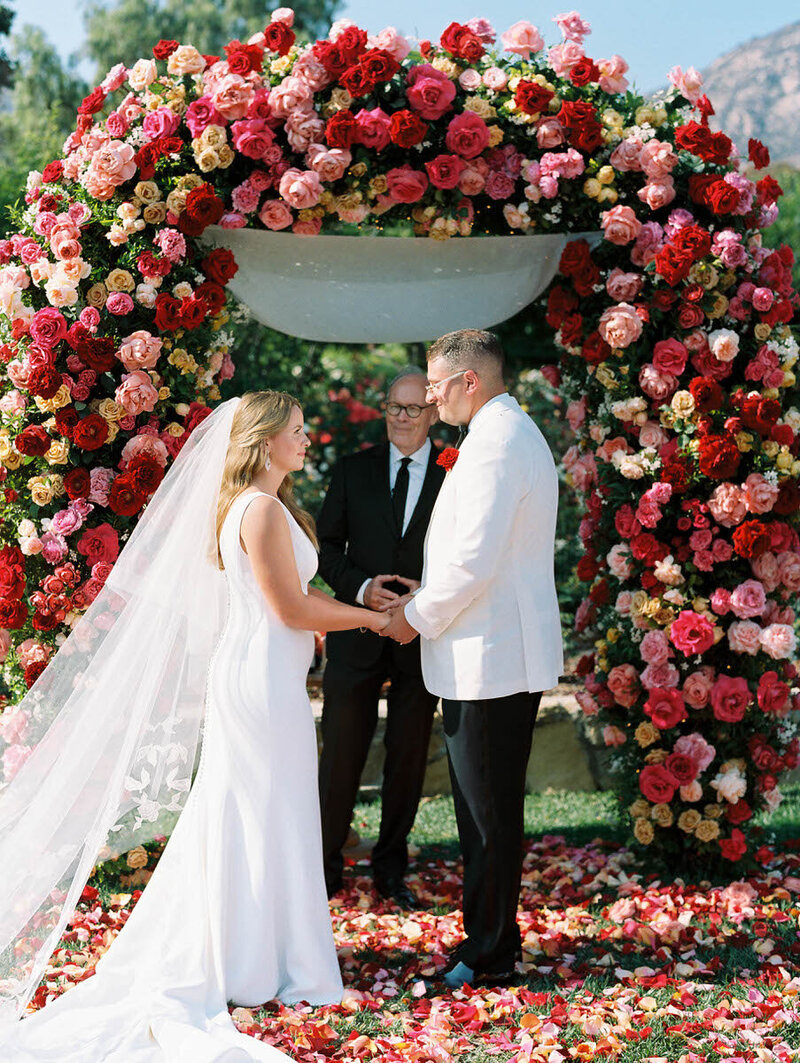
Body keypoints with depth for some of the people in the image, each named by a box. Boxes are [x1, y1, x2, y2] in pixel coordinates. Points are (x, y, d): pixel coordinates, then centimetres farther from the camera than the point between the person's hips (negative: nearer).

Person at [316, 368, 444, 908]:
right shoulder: (353, 470, 6)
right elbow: (327, 545, 5)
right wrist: (360, 587, -12)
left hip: (424, 636, 0)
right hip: (359, 635, 0)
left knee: (409, 758, 9)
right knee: (341, 756, 1)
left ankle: (391, 868, 24)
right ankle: (326, 865, 15)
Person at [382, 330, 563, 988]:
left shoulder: (494, 443, -17)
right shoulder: (514, 433, 17)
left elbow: (474, 561, -23)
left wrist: (418, 618, -8)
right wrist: (426, 605, 17)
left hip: (489, 660, -10)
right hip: (505, 655, 10)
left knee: (489, 816, -1)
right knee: (487, 811, 16)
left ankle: (490, 956, 7)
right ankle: (492, 937, 25)